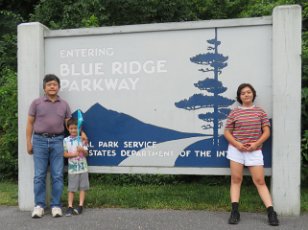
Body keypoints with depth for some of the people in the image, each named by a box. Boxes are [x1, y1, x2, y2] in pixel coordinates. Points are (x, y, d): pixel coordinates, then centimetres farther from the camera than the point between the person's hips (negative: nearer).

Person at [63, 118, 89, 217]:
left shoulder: (81, 139, 1)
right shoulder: (66, 140, 1)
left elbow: (86, 153, -1)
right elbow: (65, 154, 0)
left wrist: (82, 150, -22)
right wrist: (74, 154, -16)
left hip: (83, 167, 1)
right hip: (72, 168, -1)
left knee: (83, 187, 3)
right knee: (71, 188, 3)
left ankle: (80, 206, 10)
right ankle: (70, 207, 8)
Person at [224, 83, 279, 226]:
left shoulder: (260, 111, 6)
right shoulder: (234, 113, 3)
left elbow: (266, 132, 4)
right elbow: (227, 132, 4)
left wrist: (256, 144, -12)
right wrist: (237, 144, -12)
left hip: (254, 150, 0)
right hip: (236, 150, 0)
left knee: (259, 181, 0)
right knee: (236, 180, 1)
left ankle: (271, 212, 3)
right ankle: (234, 211, 4)